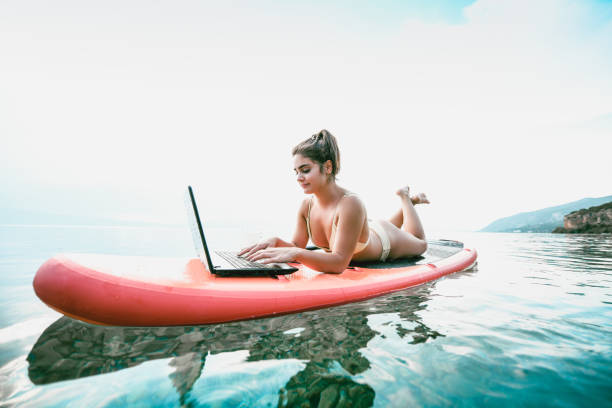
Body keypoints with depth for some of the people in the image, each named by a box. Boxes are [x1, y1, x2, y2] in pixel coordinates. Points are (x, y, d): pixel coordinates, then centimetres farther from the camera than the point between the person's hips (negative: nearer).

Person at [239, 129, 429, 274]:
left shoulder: (350, 204, -47)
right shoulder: (307, 205, -27)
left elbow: (339, 263, -49)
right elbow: (298, 245, -20)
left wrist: (295, 254, -62)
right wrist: (276, 242, -40)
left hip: (387, 241, -5)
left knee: (420, 244, 32)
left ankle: (406, 198, 44)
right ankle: (405, 200, 55)